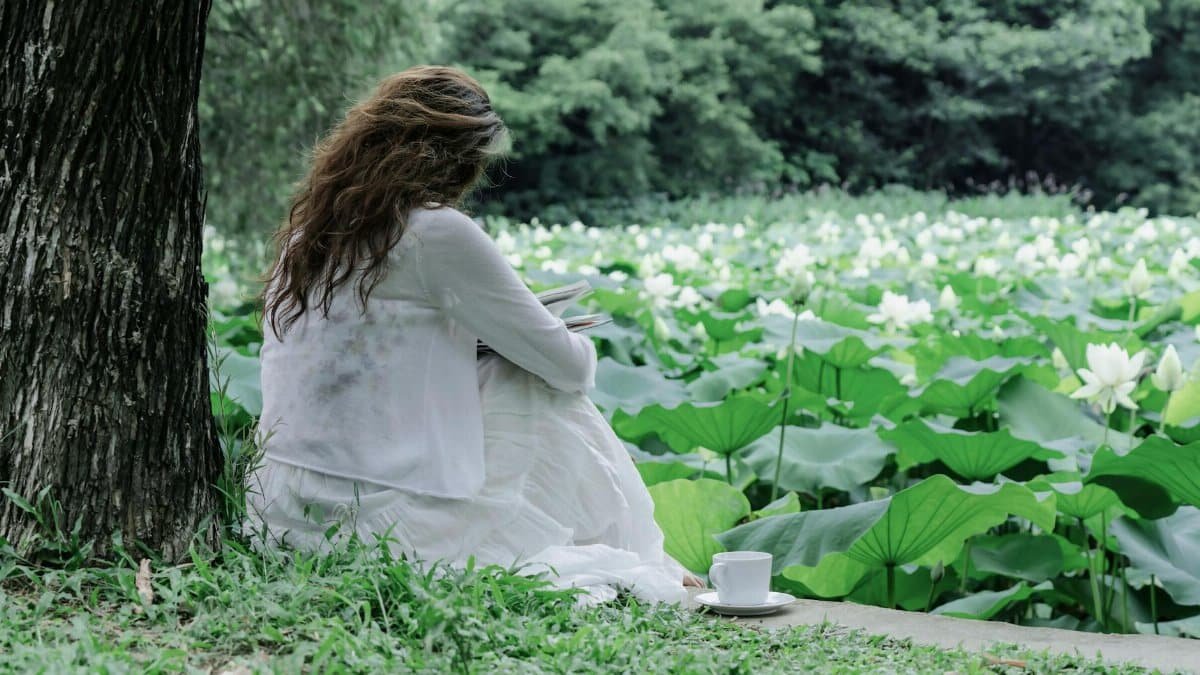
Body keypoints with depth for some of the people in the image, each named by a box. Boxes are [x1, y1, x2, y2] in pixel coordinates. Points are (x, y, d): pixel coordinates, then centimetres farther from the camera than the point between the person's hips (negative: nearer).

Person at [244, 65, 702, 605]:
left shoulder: (307, 228, 10)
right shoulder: (439, 231, -12)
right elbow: (569, 367, -3)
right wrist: (580, 347, 19)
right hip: (380, 530, -7)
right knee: (549, 397, 11)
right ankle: (639, 570, 26)